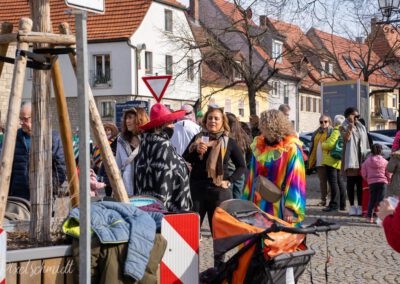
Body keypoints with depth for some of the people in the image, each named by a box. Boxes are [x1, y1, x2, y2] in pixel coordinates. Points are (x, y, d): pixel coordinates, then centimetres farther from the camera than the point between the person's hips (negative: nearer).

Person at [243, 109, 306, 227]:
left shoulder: (291, 149, -10)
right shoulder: (259, 146, 8)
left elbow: (295, 180, -14)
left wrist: (290, 209, -20)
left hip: (279, 209, -6)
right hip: (259, 205, 6)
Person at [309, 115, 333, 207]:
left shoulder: (331, 132, -4)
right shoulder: (317, 133, 18)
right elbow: (312, 146, 20)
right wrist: (311, 159, 15)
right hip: (319, 161, 7)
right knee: (322, 181, 12)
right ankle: (323, 199, 18)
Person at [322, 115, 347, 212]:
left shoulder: (336, 132, -16)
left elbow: (330, 145, -24)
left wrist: (322, 144, -6)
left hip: (332, 161, -10)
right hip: (339, 161, 10)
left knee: (333, 182, -8)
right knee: (340, 182, 15)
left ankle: (334, 204, -8)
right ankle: (342, 204, 20)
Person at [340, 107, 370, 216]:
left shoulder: (361, 128, 16)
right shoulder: (344, 127, 3)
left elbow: (366, 143, 18)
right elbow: (346, 138, -17)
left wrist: (368, 155, 9)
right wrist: (350, 128, -29)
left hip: (361, 159, 4)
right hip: (350, 158, -4)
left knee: (360, 184, 2)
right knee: (351, 183, -1)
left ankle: (360, 206, 4)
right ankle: (352, 206, 3)